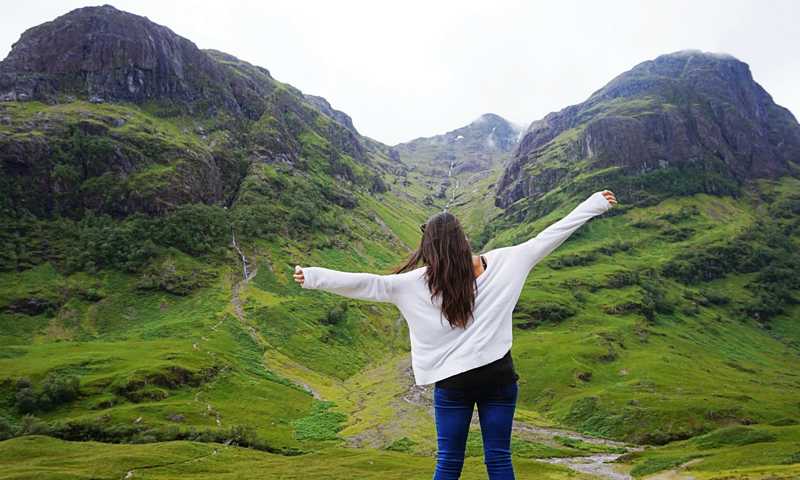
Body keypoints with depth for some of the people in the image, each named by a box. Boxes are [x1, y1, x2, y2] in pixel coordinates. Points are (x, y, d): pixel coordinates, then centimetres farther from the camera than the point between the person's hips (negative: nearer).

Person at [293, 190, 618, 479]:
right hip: (499, 376, 1)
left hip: (452, 382, -1)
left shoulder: (418, 282, -7)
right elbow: (547, 237, 3)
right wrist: (595, 203, 11)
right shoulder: (503, 263, -3)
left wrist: (313, 277, -4)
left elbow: (369, 284, -8)